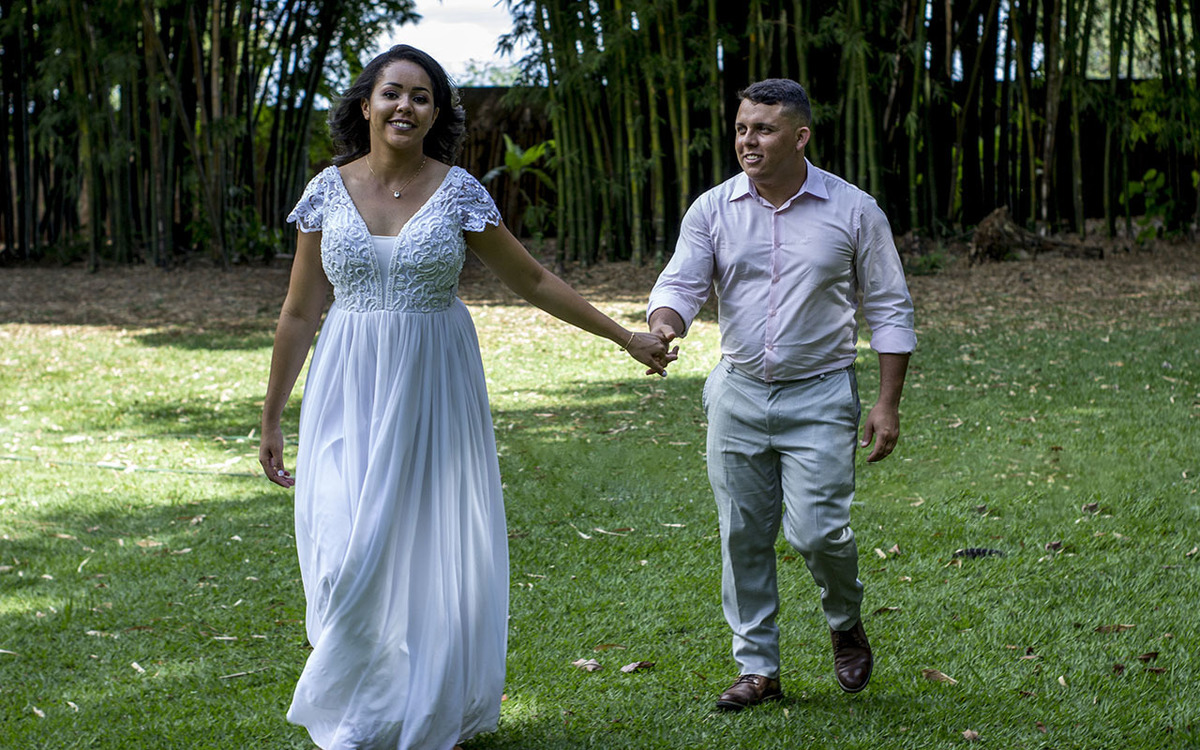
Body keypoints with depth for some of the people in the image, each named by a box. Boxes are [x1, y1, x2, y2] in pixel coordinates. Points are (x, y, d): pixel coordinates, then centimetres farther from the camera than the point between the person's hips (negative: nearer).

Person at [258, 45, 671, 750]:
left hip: (434, 391, 0)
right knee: (351, 554, -7)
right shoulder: (330, 189, 2)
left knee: (431, 552, 2)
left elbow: (533, 279, 6)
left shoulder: (459, 191, -2)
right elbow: (300, 313, 7)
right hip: (351, 390, 1)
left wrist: (625, 335, 7)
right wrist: (272, 418, 9)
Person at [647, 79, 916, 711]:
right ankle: (757, 667, 19)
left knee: (816, 530, -12)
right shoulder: (712, 210, 1)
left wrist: (888, 405, -4)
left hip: (819, 396, -3)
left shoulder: (853, 211, -3)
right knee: (742, 535, 6)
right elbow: (681, 283, -3)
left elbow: (889, 310, 1)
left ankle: (847, 623, 19)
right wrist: (662, 326, -28)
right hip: (738, 393, 3)